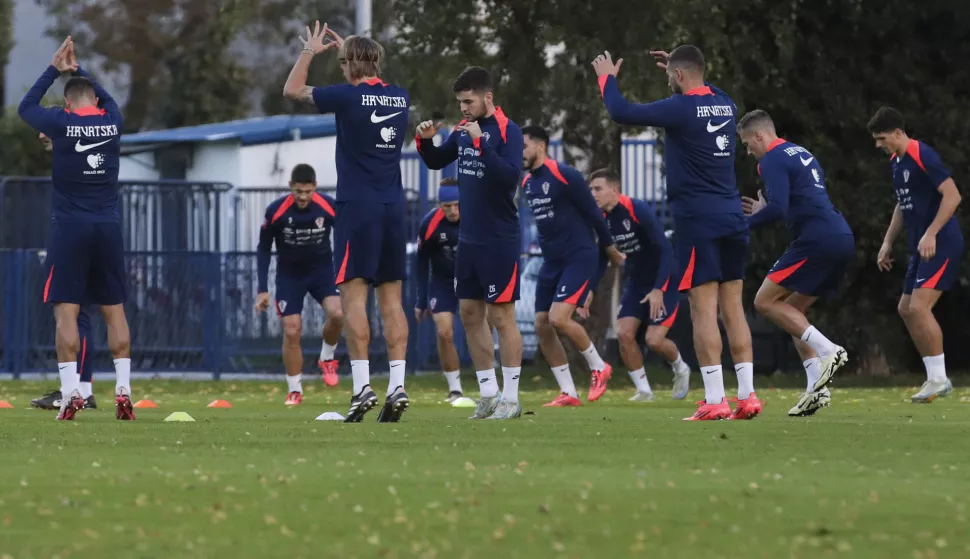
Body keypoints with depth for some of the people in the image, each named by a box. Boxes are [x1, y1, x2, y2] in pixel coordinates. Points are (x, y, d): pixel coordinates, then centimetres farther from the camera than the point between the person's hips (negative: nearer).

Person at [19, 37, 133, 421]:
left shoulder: (61, 123, -6)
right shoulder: (113, 122, 3)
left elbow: (26, 107, 14)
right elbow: (107, 99, 28)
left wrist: (55, 69, 19)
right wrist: (77, 69, 32)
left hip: (71, 227, -3)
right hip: (108, 227, 3)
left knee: (66, 310, -3)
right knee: (114, 310, 8)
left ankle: (71, 392, -12)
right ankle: (123, 392, 3)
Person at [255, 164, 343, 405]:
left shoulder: (329, 207, -16)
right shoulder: (275, 211, -18)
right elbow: (263, 250, -5)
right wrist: (262, 290, -8)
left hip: (322, 270, 0)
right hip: (289, 275, 0)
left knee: (337, 313, -25)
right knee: (291, 331, -7)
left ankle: (327, 358, 5)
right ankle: (294, 390, 10)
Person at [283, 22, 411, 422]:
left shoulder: (348, 96, -9)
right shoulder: (400, 98, 8)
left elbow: (292, 90, 5)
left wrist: (309, 52, 19)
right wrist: (348, 49, 37)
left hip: (357, 208, -5)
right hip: (394, 208, 5)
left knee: (353, 296, -4)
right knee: (391, 298, 5)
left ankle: (362, 387, -12)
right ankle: (397, 385, -2)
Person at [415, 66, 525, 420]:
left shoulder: (508, 131, -13)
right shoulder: (465, 128, 8)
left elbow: (510, 176, -26)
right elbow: (436, 161, 19)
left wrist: (480, 143, -30)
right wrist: (425, 141, -1)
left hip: (499, 240, -8)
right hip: (469, 238, 8)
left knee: (501, 316, -4)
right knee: (470, 314, 10)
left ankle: (511, 400, 2)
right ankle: (489, 394, 17)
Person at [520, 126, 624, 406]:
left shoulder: (565, 176, -14)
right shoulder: (527, 183, 9)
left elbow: (592, 212, -8)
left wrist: (610, 249, -1)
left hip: (579, 258, -8)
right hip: (551, 261, 8)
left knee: (559, 318, -21)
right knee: (542, 325, 0)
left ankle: (599, 367, 3)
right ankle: (568, 394, 7)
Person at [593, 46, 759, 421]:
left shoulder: (681, 108, -10)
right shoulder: (724, 104, 11)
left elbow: (622, 112, -8)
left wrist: (607, 78, 9)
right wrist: (676, 68, 42)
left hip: (698, 221, -7)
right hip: (732, 219, 7)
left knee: (703, 307, -7)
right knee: (733, 306, 8)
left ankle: (715, 400, -11)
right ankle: (747, 396, 4)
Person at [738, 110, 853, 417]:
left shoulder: (773, 160, -5)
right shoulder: (802, 154, 25)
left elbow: (777, 208, -18)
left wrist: (745, 222, -3)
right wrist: (763, 210, 32)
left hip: (817, 239, -10)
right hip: (842, 239, 10)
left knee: (765, 301, -3)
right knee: (791, 311, 16)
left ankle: (828, 351, -13)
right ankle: (817, 387, 4)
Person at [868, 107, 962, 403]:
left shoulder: (923, 156, -16)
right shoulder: (896, 162, 13)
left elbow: (952, 196, -22)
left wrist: (931, 234, -26)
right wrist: (888, 242, 21)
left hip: (942, 244, -10)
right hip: (920, 247, 10)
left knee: (920, 306, -17)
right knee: (906, 309, 8)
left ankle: (939, 379, -10)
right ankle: (935, 377, 13)